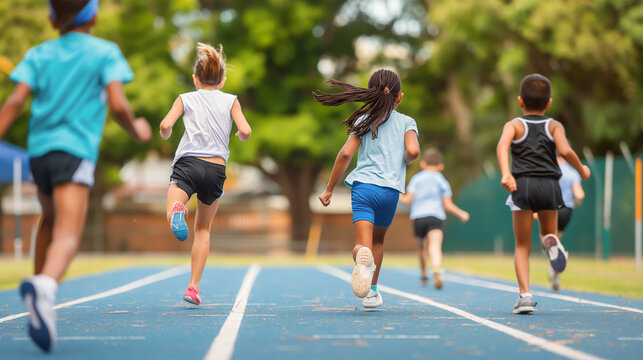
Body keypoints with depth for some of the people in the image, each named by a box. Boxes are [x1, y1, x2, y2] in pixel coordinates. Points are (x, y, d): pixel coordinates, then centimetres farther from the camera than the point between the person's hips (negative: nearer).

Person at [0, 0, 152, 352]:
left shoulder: (39, 54, 13)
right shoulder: (105, 53, 4)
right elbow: (117, 104, -6)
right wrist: (136, 130, 12)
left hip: (39, 149, 5)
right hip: (75, 150, -5)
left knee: (50, 219, 30)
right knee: (67, 235, -18)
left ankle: (38, 280, 31)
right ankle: (45, 287, -45)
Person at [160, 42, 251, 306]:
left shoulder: (186, 99, 11)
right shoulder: (231, 100, 12)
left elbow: (165, 125, -4)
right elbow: (245, 131, -1)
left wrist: (165, 135, 19)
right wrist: (241, 136, 23)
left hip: (188, 163, -2)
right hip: (216, 168, 2)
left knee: (172, 220, -13)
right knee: (203, 228, 18)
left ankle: (177, 211, -51)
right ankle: (194, 286, 13)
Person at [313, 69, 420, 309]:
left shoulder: (363, 121, 10)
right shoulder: (407, 122, 9)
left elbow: (345, 154, 1)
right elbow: (413, 151, -10)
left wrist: (329, 189, 6)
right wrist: (404, 161, 15)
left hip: (363, 185, -1)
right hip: (390, 189, 1)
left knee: (363, 244, -10)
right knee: (378, 239, 25)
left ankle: (363, 259, -46)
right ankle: (372, 291, 27)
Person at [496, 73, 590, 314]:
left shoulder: (514, 125, 10)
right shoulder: (554, 126, 12)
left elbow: (502, 145, -12)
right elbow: (565, 151, -6)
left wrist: (505, 173, -25)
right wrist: (581, 170, 10)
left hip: (523, 186, -1)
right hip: (549, 185, 1)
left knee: (522, 246, 8)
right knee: (548, 232, 25)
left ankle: (525, 294, -8)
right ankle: (551, 241, -13)